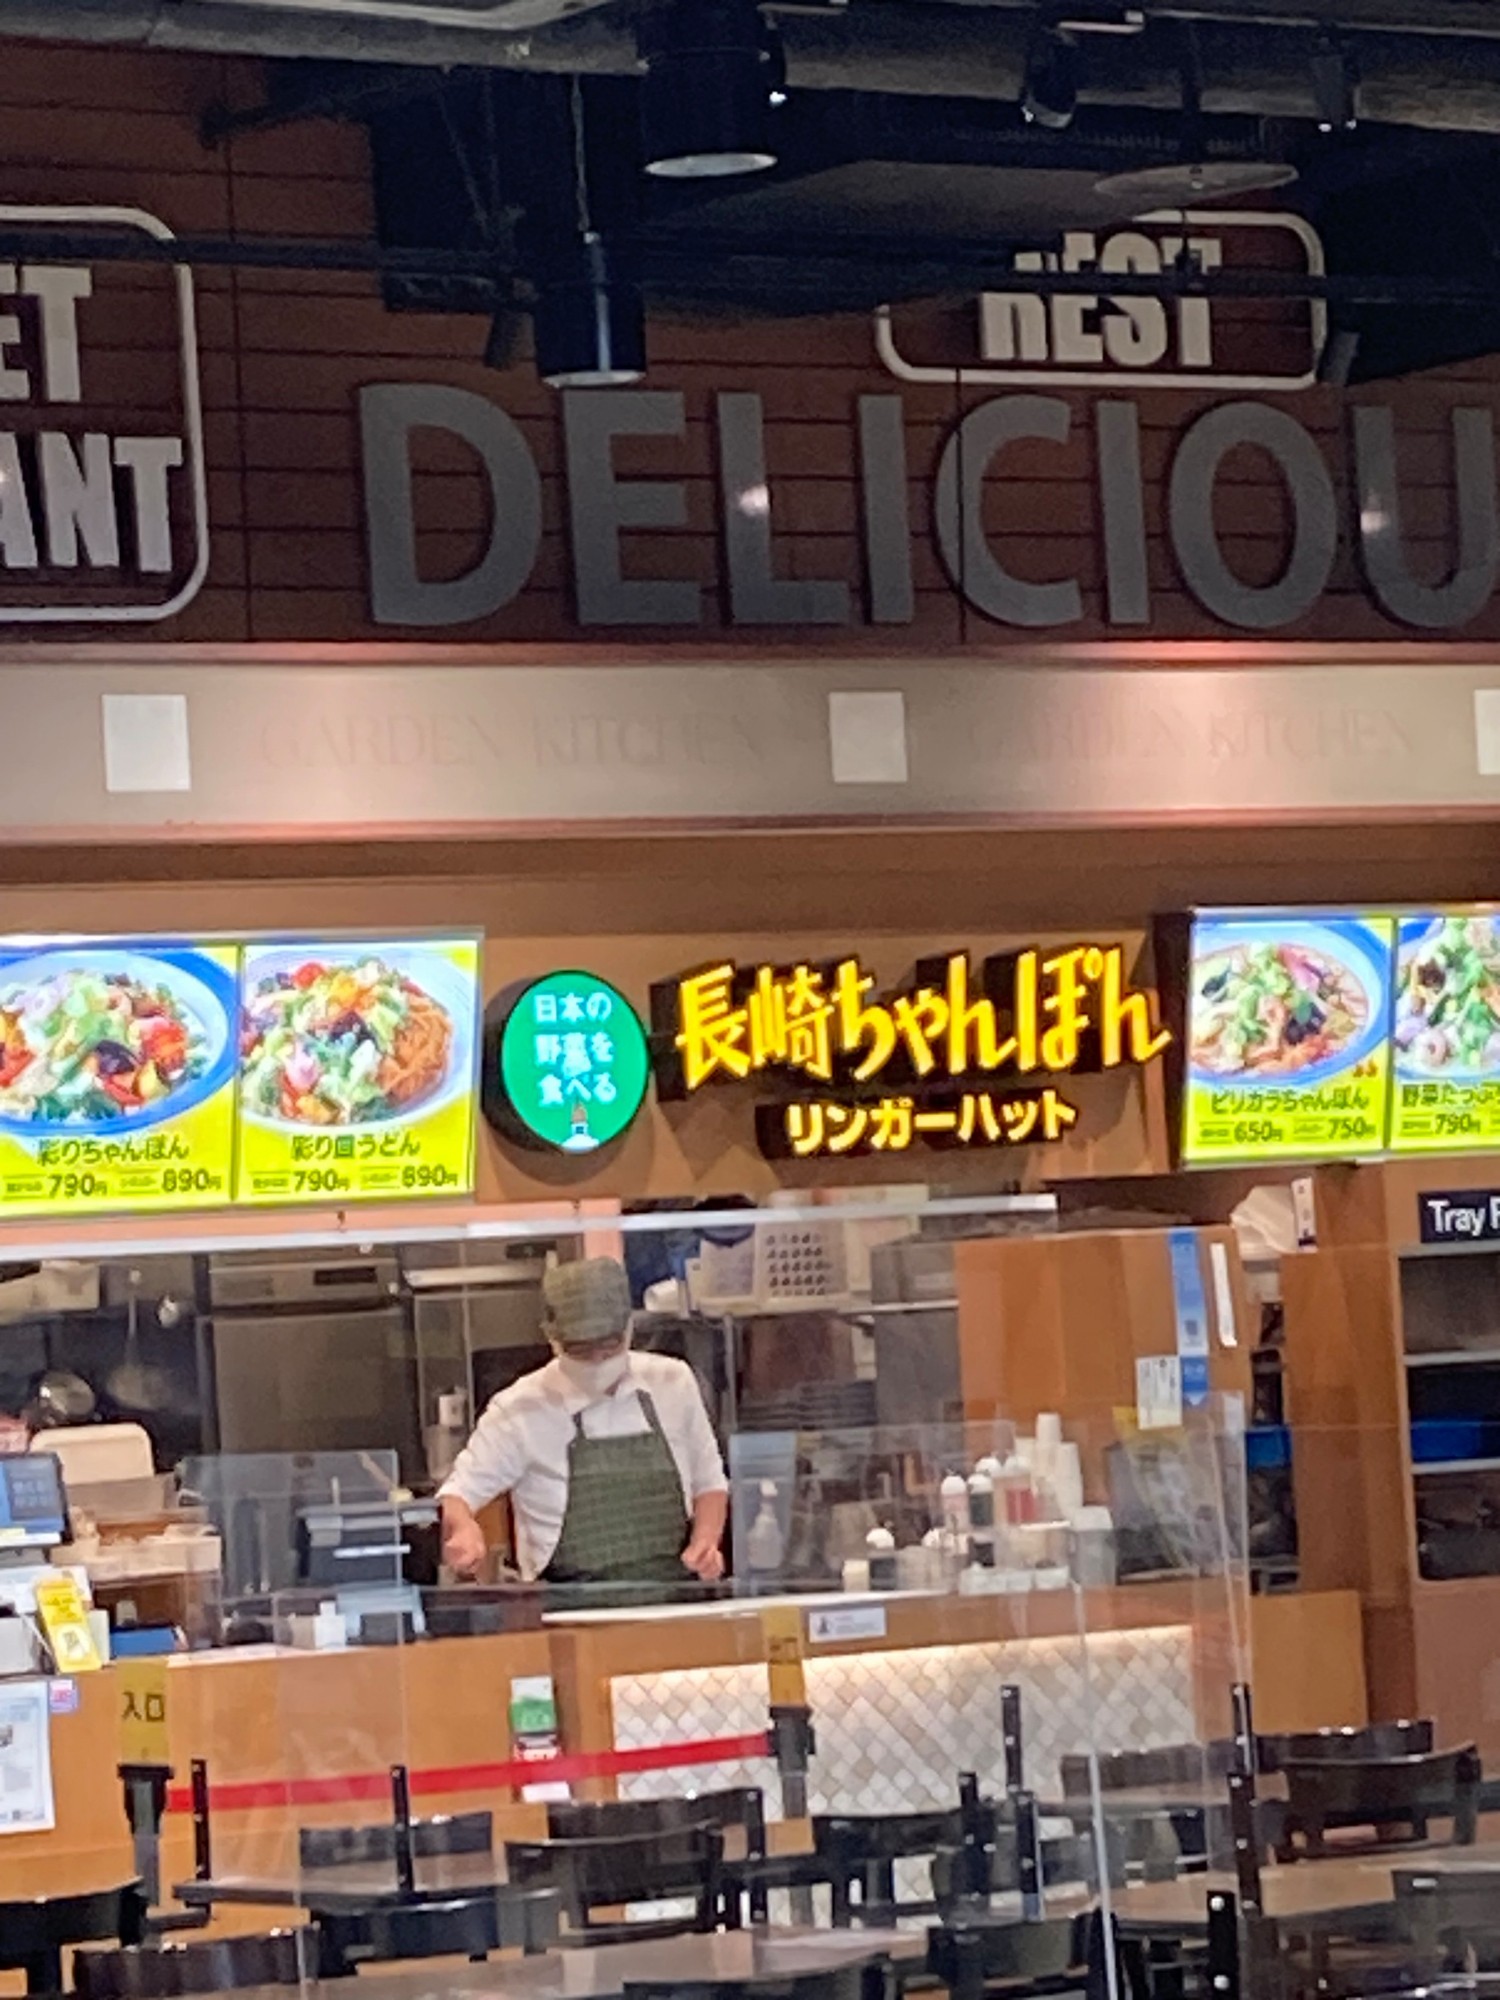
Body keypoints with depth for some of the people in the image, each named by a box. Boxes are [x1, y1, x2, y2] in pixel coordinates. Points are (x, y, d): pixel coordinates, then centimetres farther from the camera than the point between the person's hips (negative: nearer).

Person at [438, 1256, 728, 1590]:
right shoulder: (521, 1409, -1)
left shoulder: (673, 1382, 8)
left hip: (676, 1597, 2)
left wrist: (705, 1544, 0)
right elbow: (456, 1497, 3)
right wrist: (463, 1528, -22)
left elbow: (709, 1483, 20)